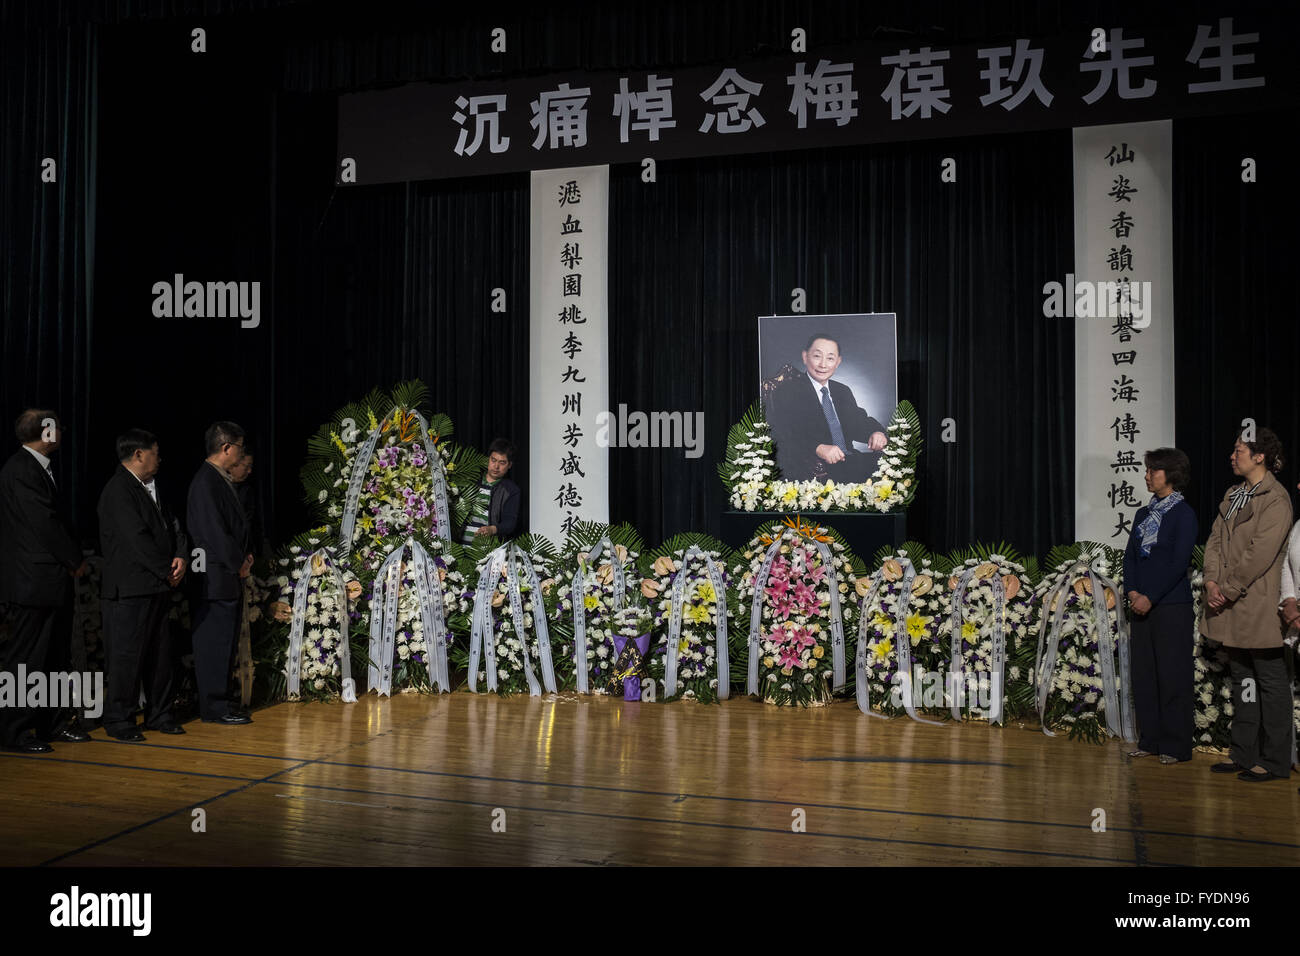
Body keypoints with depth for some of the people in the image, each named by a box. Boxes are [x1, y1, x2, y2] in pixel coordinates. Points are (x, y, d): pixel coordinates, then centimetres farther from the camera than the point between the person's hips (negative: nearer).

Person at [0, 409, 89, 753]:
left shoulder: (38, 467, 15)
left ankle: (51, 723, 25)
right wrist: (76, 560, -10)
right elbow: (44, 523, -19)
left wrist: (73, 560, 6)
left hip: (52, 582, 10)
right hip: (32, 583, -10)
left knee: (55, 657, 16)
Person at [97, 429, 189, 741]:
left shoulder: (151, 487, 15)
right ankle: (119, 721, 9)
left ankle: (159, 714, 23)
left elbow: (170, 524, 15)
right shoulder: (118, 490, -13)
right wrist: (168, 571, -10)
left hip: (157, 587, 9)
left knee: (161, 654, 13)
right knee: (126, 656, -1)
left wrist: (181, 555, -4)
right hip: (130, 588, -9)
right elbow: (137, 540, -18)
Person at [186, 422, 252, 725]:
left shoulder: (220, 479, 14)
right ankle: (214, 708, 4)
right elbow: (214, 532, -21)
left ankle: (218, 702, 24)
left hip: (228, 576, 10)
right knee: (214, 641, -3)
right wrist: (239, 563, -12)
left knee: (224, 641, 15)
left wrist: (244, 557, 8)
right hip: (216, 577, -10)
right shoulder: (206, 482, -17)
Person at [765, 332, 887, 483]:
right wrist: (818, 448, -27)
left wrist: (875, 432, -3)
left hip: (849, 461, 7)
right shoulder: (786, 394, 0)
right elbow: (781, 436, -11)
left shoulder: (844, 391, 24)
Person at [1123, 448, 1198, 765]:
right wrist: (1133, 592, -2)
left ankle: (1175, 745, 6)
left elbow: (1179, 562, -12)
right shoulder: (1143, 514, 15)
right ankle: (1149, 741, 18)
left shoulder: (1183, 514, -6)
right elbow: (1130, 557, 13)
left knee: (1173, 677, -3)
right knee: (1143, 676, 9)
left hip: (1172, 607, -7)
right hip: (1141, 607, 7)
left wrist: (1150, 597, -14)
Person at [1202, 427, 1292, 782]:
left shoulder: (1275, 499, -13)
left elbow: (1260, 554, -18)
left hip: (1259, 606, -8)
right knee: (1241, 679, 14)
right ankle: (1244, 755, 24)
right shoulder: (1233, 494, 13)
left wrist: (1228, 590, -15)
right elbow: (1215, 539, 11)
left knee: (1270, 680, 1)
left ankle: (1275, 761, 10)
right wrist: (1212, 581, -2)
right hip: (1231, 606, 8)